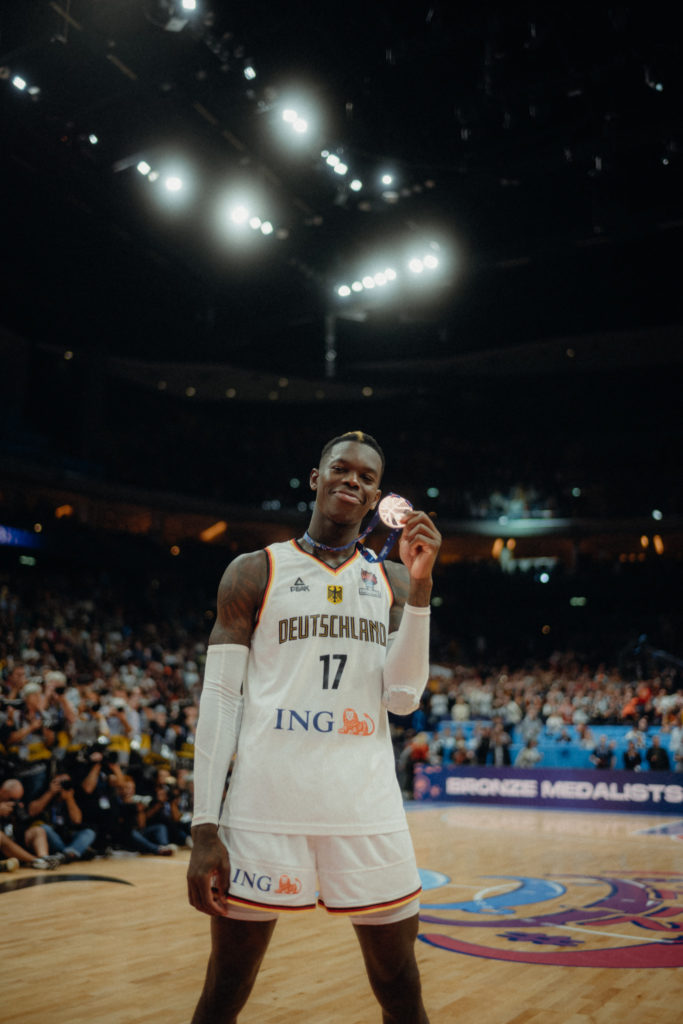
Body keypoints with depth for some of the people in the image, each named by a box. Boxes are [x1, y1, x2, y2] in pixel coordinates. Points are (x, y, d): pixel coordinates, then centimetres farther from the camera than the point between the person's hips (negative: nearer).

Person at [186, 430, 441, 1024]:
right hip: (266, 805, -2)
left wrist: (421, 585, -8)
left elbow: (403, 698, 1)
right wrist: (204, 828, -7)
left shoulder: (392, 582, 12)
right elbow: (220, 699, 0)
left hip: (368, 809, 2)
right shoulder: (255, 572, 4)